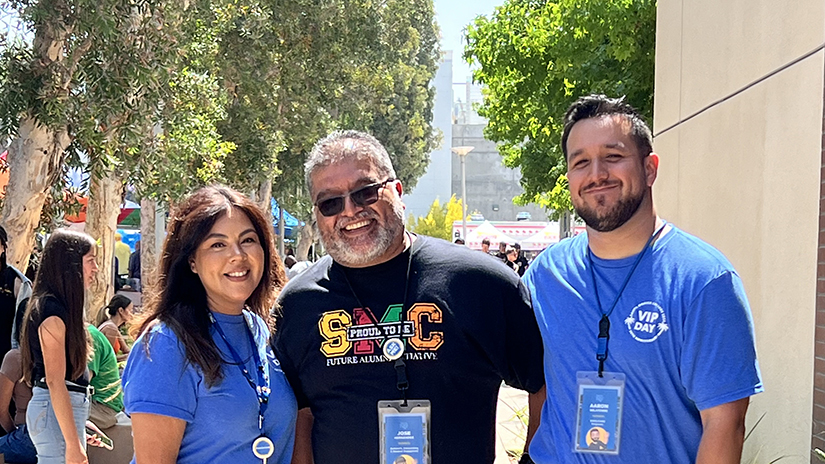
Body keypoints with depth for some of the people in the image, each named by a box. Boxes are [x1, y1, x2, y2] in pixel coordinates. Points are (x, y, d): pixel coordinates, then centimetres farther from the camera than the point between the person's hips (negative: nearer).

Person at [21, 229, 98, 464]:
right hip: (57, 411, -10)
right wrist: (73, 443, -21)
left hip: (68, 409, 10)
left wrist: (79, 425, 22)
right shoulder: (52, 311, -15)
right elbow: (55, 382, -19)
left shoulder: (59, 306, 14)